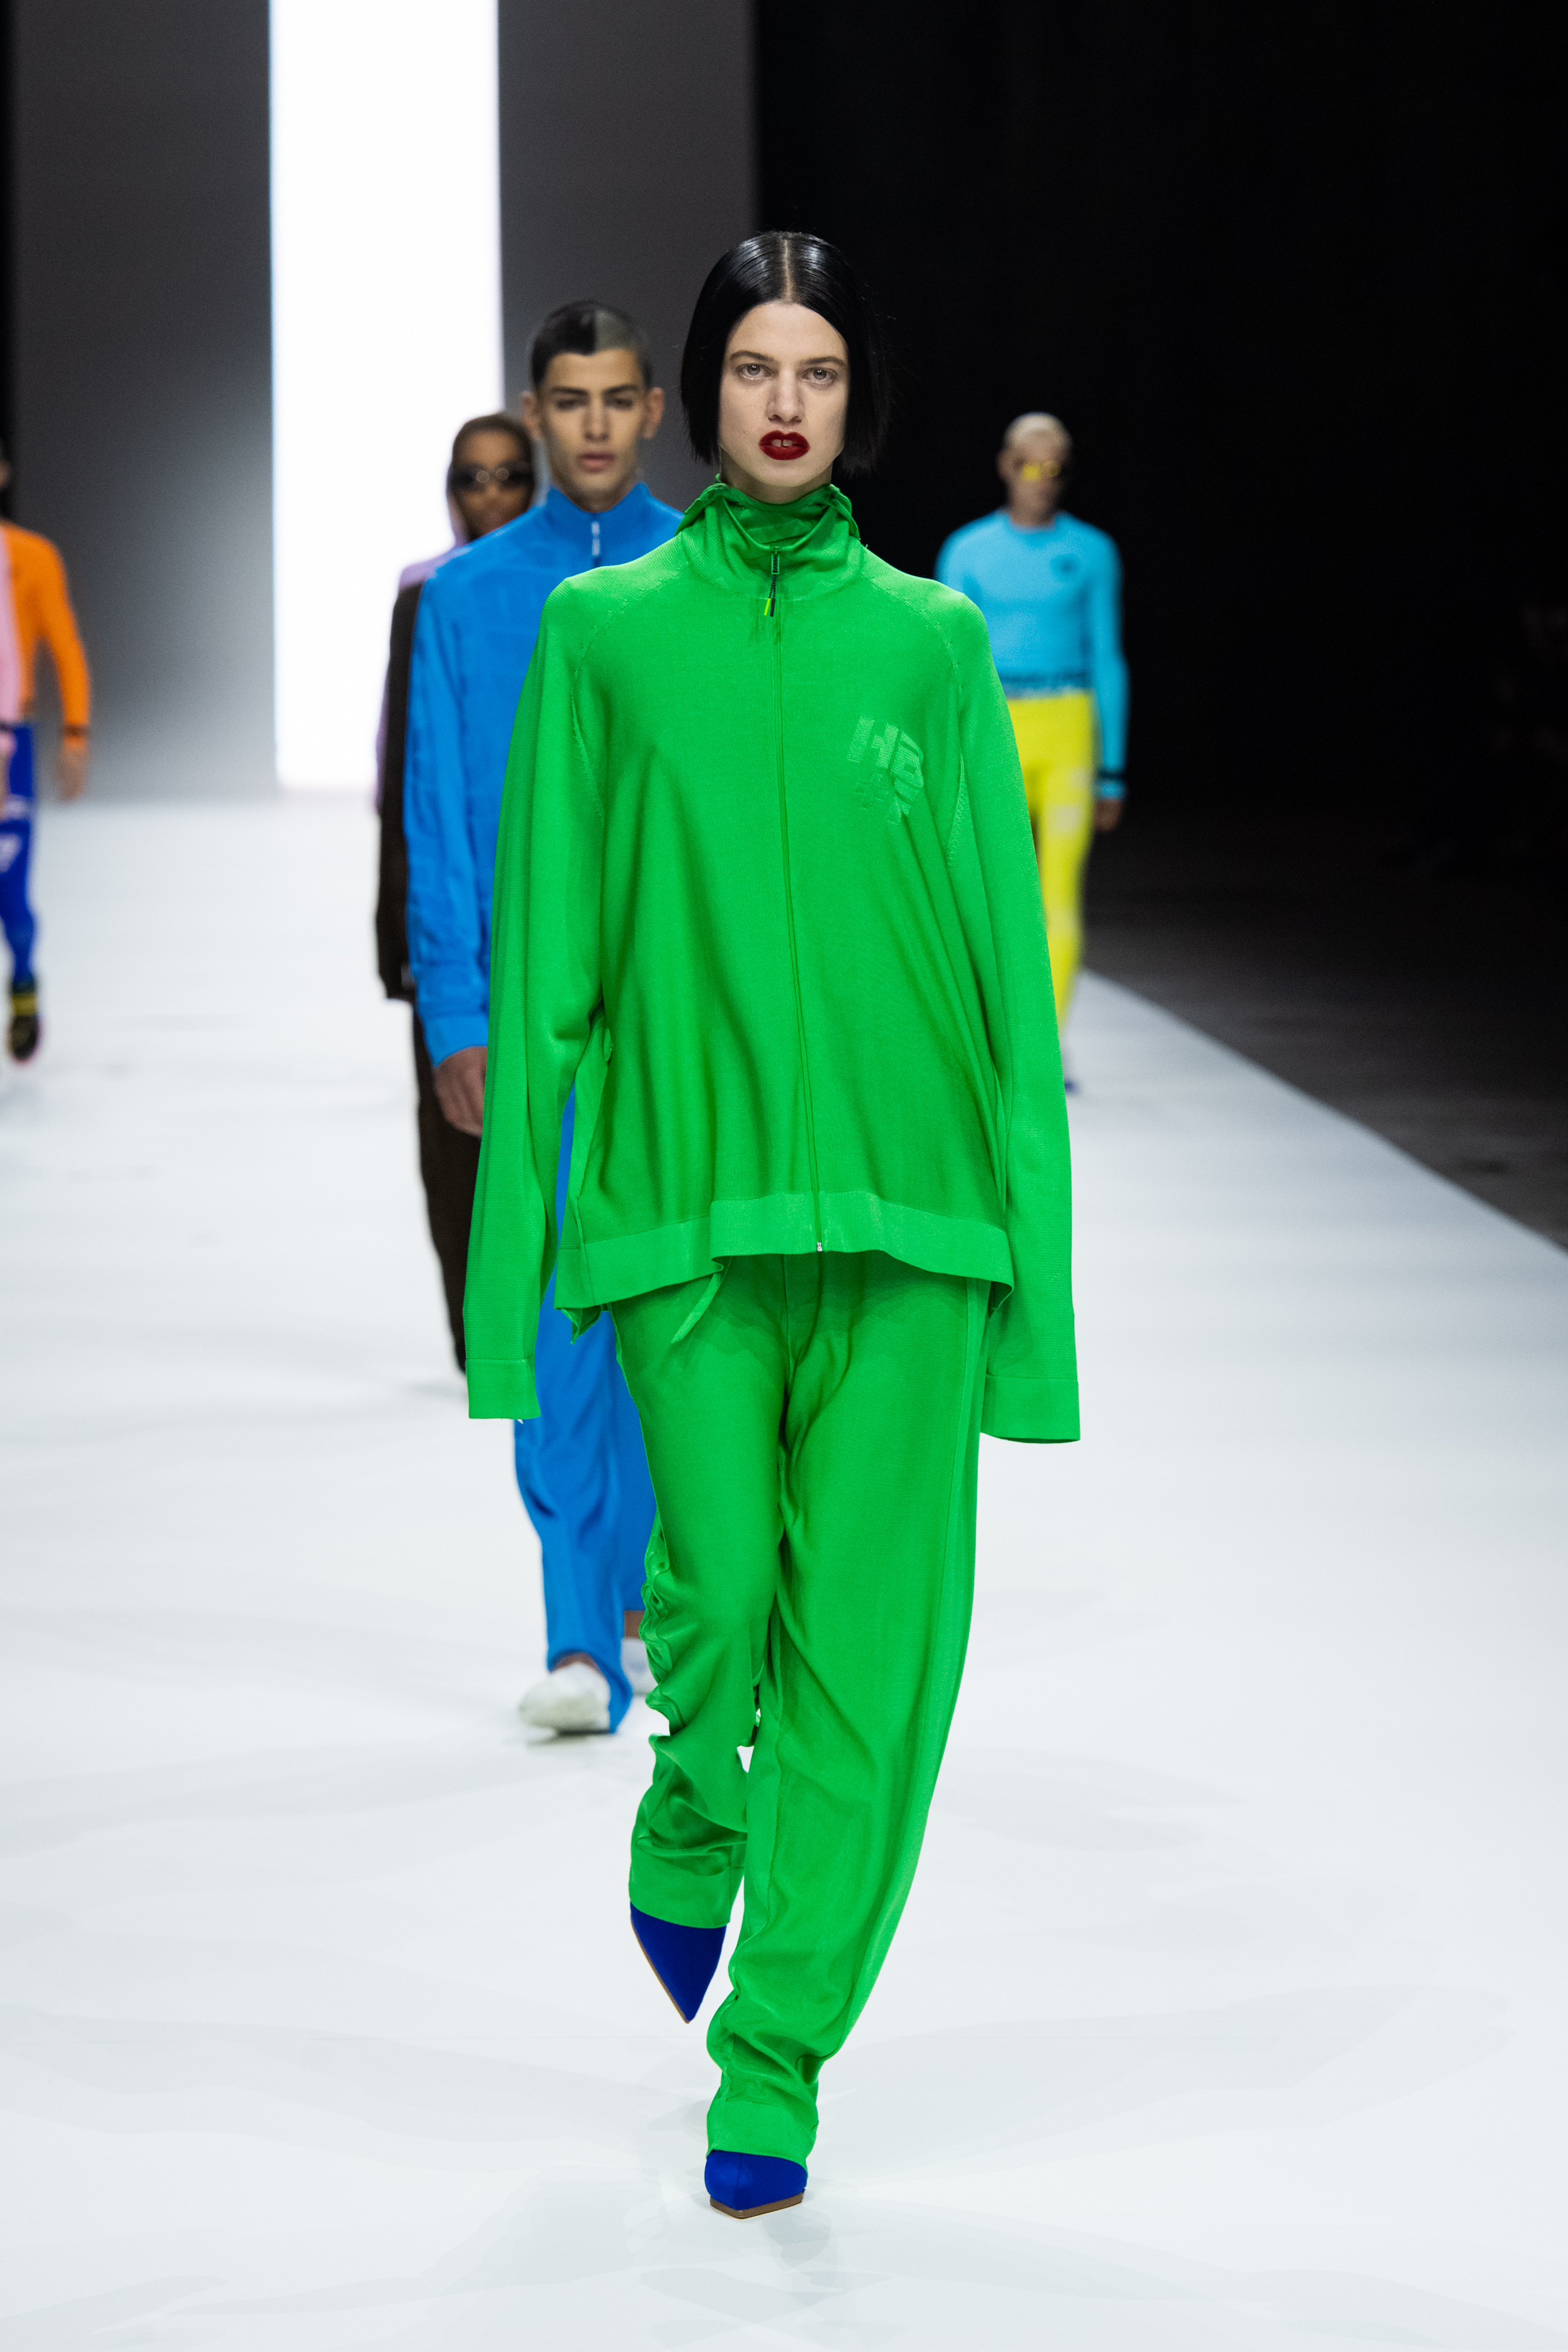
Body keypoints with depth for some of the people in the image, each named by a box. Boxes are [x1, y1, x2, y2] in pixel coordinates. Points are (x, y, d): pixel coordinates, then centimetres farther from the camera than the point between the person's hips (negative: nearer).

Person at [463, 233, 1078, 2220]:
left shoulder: (933, 643, 8)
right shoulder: (607, 633, 6)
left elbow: (1004, 946, 7)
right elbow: (545, 950, 5)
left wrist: (1030, 1219, 0)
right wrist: (516, 1229, 0)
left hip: (910, 1201, 1)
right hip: (688, 1197, -1)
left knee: (870, 1636, -1)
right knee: (719, 1587, -6)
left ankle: (778, 2053, 10)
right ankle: (690, 1837, 29)